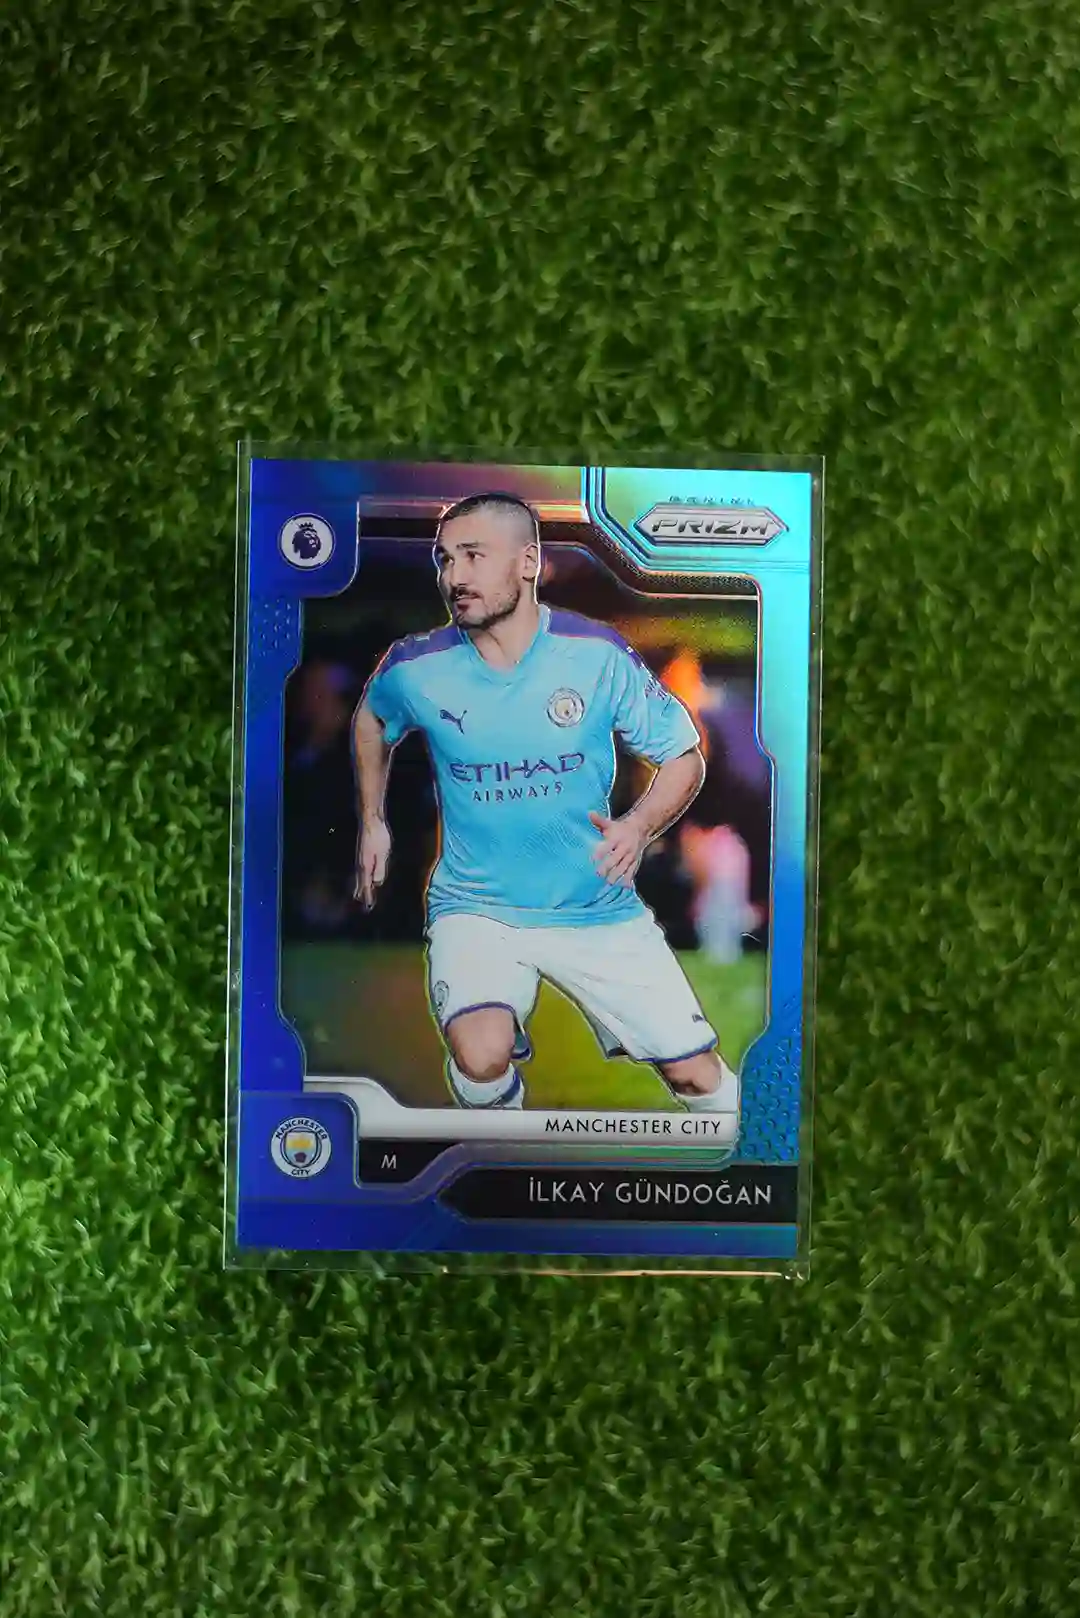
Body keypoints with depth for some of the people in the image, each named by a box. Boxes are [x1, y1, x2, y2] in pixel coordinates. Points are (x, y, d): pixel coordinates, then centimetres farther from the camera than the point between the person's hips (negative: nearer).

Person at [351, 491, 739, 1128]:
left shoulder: (599, 654, -10)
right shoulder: (416, 667, -8)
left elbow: (684, 755, -1)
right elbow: (371, 720, 17)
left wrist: (640, 825, -19)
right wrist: (372, 820, 17)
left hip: (597, 907, 1)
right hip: (476, 907, 0)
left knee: (697, 1073, 2)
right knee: (481, 1058, -29)